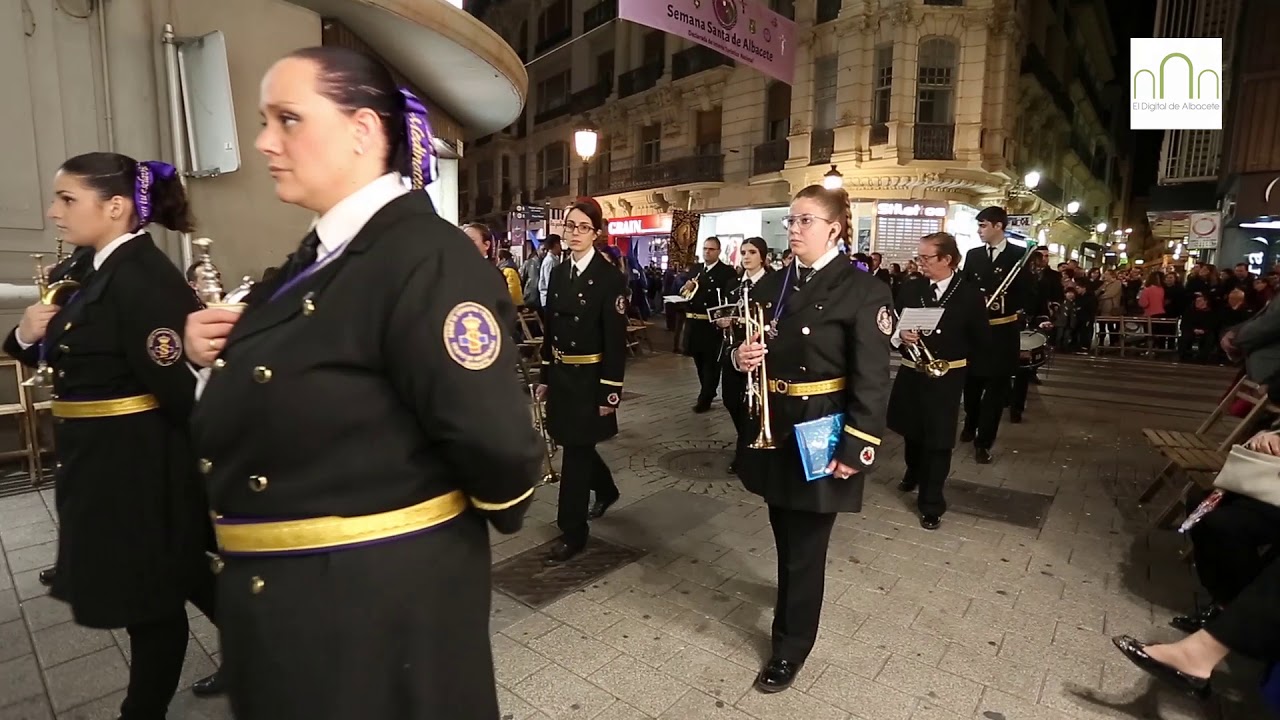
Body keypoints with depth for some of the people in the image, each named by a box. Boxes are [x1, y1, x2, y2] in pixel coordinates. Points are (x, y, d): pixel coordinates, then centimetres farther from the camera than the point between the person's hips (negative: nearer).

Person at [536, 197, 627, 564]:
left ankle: (573, 532, 14)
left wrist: (610, 392, -16)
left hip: (590, 377, -6)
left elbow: (616, 339, -14)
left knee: (576, 450, 0)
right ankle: (606, 490, 46)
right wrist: (545, 376, 11)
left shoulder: (610, 277, -12)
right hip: (560, 374, 6)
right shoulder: (558, 272, 7)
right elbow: (550, 328, 11)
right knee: (574, 444, 18)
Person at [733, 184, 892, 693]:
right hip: (774, 430, 6)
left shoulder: (863, 290, -12)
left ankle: (790, 648, 28)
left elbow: (872, 379, -15)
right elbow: (753, 351, 14)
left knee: (805, 550, 8)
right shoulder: (772, 285, 7)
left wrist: (856, 450, -18)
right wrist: (743, 358, -10)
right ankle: (793, 607, 48)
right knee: (786, 543, 21)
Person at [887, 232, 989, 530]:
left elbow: (982, 338, 0)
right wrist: (900, 335, -17)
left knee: (938, 441, 2)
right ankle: (913, 474, 49)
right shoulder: (909, 288, 0)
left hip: (946, 378, -3)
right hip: (911, 374, 3)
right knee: (912, 432, 20)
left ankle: (931, 504, 16)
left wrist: (954, 356, -2)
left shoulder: (969, 294, -6)